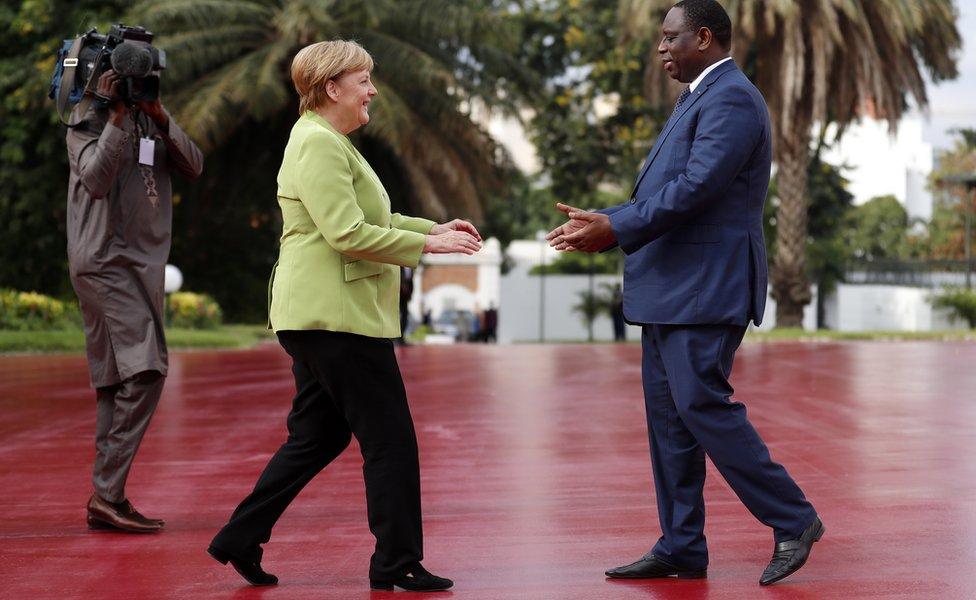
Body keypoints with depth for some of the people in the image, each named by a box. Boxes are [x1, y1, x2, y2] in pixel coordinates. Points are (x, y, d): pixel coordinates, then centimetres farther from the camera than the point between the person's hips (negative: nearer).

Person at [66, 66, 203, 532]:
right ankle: (107, 494, -18)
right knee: (145, 372, -19)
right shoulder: (88, 120, -2)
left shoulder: (149, 121, 16)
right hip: (104, 261, -8)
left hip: (141, 262, 8)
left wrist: (161, 118, -9)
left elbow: (194, 167, 3)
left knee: (117, 381, 7)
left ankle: (106, 498, 10)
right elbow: (96, 179, -18)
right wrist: (116, 117, -18)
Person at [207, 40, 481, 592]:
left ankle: (240, 540, 19)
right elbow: (348, 234, -22)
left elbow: (364, 218, 26)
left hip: (316, 317, 11)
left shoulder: (329, 142, 20)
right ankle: (397, 564, 4)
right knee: (391, 441, -4)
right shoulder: (319, 144, -15)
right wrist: (425, 244, -16)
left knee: (319, 437, 16)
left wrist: (434, 227, 16)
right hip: (337, 315, -11)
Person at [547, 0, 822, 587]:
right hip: (672, 291, 10)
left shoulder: (731, 99, -13)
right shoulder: (700, 99, 20)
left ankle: (793, 520, -1)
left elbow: (696, 187, -22)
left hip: (706, 289, -10)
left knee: (703, 406, -11)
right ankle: (681, 549, 15)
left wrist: (617, 227, -20)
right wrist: (603, 222, 10)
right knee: (669, 417, 10)